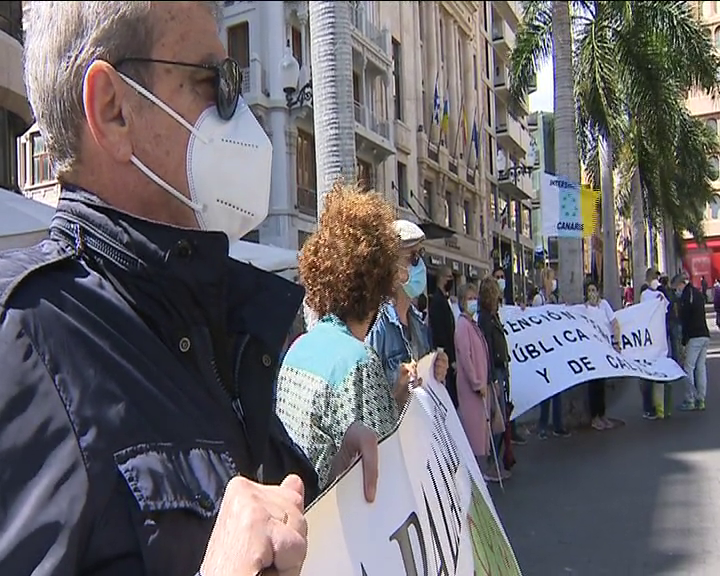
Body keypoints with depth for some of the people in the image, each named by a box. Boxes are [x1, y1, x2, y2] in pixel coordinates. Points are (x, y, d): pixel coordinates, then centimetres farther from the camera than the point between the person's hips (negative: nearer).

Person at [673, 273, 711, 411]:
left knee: (689, 368, -4)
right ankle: (700, 400, 11)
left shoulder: (686, 295, -9)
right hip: (705, 335, 8)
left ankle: (690, 401, -3)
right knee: (701, 367, 10)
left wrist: (684, 340, -11)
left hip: (695, 337, -8)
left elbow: (685, 320, -12)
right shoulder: (697, 293, 18)